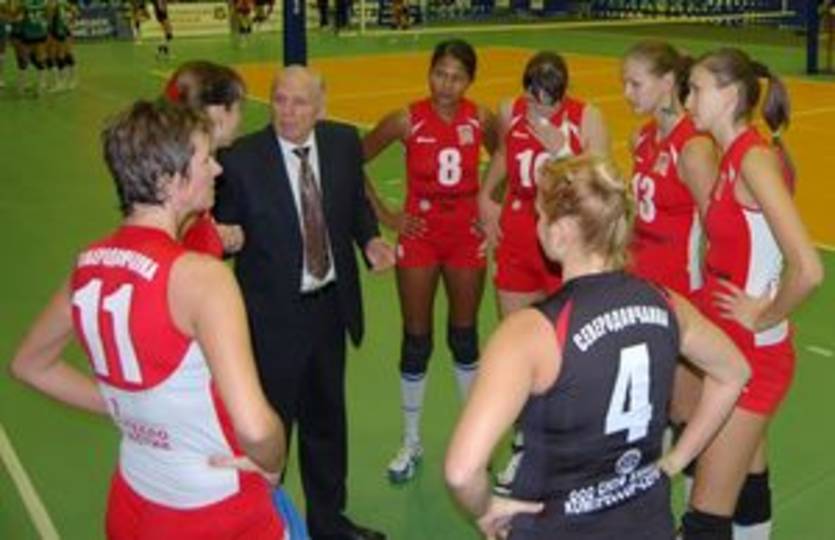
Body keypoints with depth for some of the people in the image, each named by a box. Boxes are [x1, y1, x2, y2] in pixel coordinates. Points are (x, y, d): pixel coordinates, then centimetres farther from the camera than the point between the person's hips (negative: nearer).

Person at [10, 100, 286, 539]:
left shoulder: (88, 266, -4)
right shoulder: (199, 275, -26)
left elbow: (29, 365, 13)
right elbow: (254, 426, -35)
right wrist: (272, 463, -13)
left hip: (133, 501, 6)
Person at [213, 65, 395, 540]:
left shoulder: (344, 142, -4)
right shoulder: (240, 158, -16)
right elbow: (223, 228, -7)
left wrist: (370, 240, -8)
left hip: (331, 304, 5)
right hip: (273, 313, -5)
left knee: (327, 417, 21)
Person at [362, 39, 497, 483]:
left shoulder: (481, 120, -6)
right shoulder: (406, 121, -12)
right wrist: (384, 215, -5)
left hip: (466, 237, 2)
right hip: (419, 237, -1)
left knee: (464, 336, 11)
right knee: (416, 341, 5)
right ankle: (411, 443, 21)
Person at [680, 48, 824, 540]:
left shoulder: (755, 159, -21)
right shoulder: (734, 156, 5)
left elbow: (808, 270, -30)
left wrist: (764, 317, -16)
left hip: (752, 355, -8)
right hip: (734, 348, 9)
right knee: (749, 479, 24)